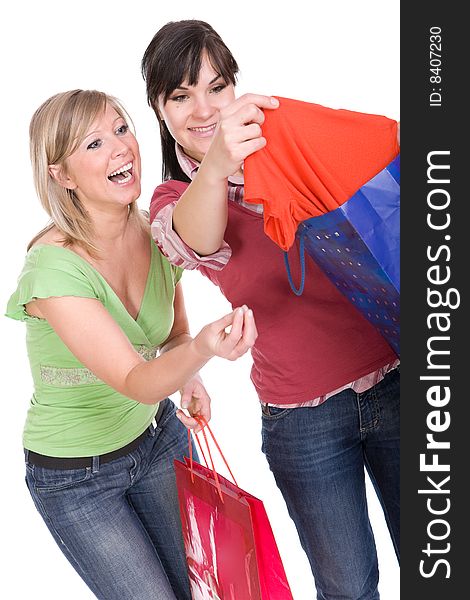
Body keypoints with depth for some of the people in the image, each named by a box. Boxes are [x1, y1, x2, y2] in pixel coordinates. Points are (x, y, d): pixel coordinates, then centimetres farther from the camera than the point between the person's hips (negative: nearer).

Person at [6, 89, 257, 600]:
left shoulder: (156, 234, -11)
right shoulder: (54, 266, -29)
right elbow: (135, 381, -34)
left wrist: (189, 377, -13)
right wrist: (201, 349, -54)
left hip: (157, 435, 5)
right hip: (74, 475, -5)